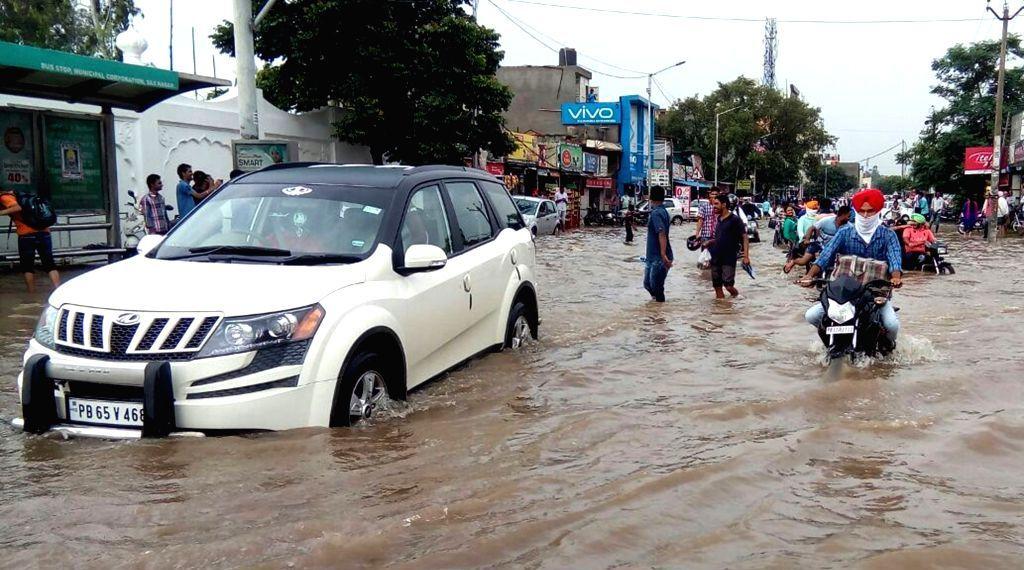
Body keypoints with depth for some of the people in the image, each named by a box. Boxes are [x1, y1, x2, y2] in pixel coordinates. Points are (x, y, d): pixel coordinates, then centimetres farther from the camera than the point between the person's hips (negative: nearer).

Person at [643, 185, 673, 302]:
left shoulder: (656, 213, -17)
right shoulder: (663, 211, 13)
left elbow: (662, 234, -28)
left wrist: (663, 255, -36)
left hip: (659, 258, -10)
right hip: (653, 257, 10)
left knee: (656, 287, -3)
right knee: (648, 284, 17)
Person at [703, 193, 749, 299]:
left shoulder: (735, 219, -9)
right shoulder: (719, 219, 13)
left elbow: (745, 238, -11)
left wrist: (746, 256, -19)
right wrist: (709, 242, 7)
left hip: (729, 259, -7)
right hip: (716, 258, 7)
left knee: (728, 286, -11)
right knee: (717, 287, 7)